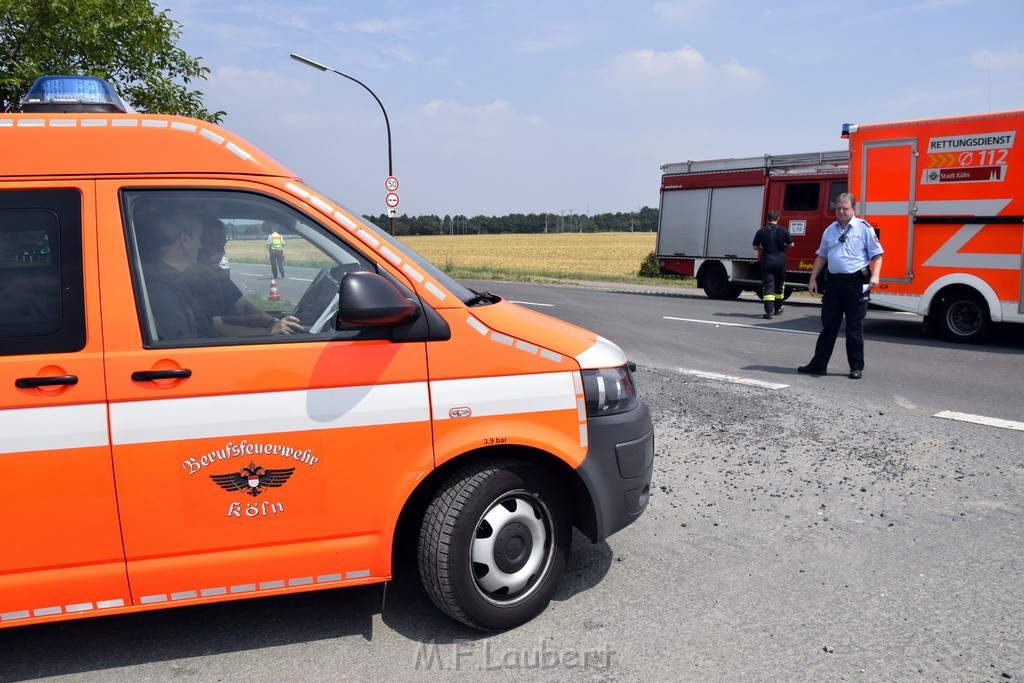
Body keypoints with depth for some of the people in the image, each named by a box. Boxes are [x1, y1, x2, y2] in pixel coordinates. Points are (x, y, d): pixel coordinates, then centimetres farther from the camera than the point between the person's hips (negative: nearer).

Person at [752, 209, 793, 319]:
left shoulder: (761, 231, -1)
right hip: (780, 260, 1)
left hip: (767, 260, -1)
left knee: (768, 286, -5)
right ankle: (778, 308, 29)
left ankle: (769, 311, -17)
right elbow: (791, 244, 4)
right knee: (779, 285, 17)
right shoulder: (783, 231, -1)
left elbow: (755, 246, 3)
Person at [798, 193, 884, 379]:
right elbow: (822, 256, 19)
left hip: (856, 283, -5)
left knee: (854, 328, 2)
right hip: (834, 282, 5)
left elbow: (877, 254, -4)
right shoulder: (830, 230, 13)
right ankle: (818, 364, 15)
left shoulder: (864, 228, -2)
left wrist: (875, 276, -19)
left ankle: (856, 367, 12)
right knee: (828, 325, 9)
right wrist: (813, 279, 13)